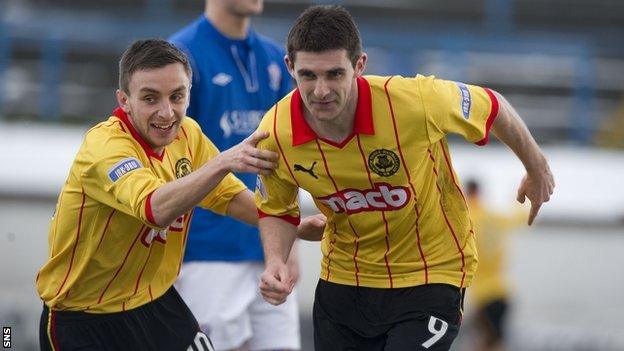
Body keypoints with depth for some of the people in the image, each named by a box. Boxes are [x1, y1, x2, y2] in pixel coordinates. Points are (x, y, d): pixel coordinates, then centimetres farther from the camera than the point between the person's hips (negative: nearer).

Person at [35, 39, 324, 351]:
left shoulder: (186, 133, -3)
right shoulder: (104, 147, -26)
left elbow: (226, 195, 12)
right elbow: (157, 209, -43)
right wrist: (224, 162, -55)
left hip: (155, 301, 7)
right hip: (84, 320, -7)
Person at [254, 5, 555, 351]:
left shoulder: (413, 101, -28)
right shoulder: (275, 132, -18)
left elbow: (493, 108, -7)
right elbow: (276, 209, 4)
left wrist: (537, 170, 10)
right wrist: (275, 263, -16)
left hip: (430, 278, -4)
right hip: (342, 280, 4)